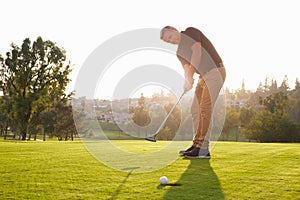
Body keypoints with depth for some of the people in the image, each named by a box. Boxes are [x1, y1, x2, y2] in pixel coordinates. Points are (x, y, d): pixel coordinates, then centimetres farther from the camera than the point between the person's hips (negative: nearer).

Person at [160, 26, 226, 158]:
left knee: (205, 108, -15)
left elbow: (197, 52, -19)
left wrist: (189, 77, -23)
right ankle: (196, 144, 13)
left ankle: (203, 149, -16)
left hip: (215, 71, -9)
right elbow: (186, 69, 2)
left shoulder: (191, 32, -4)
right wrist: (189, 79, -21)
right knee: (195, 109, 7)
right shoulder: (179, 52, 16)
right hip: (203, 76, 9)